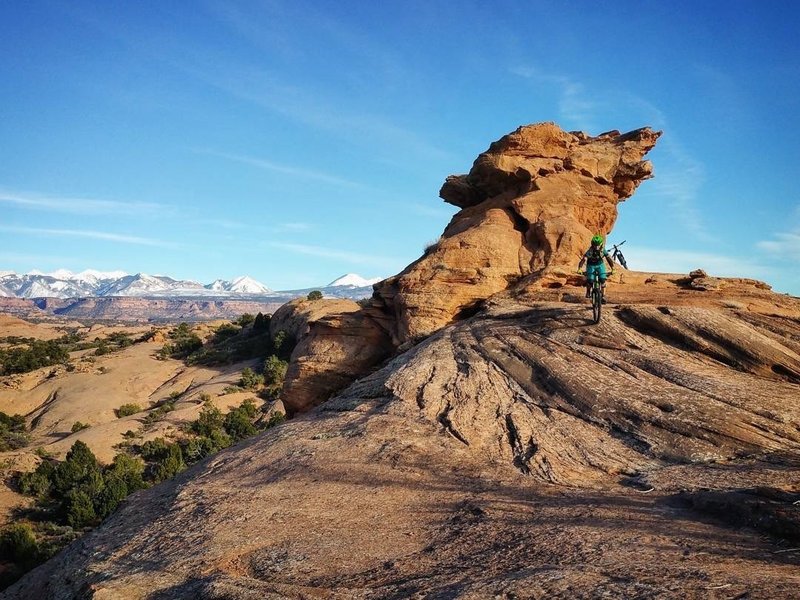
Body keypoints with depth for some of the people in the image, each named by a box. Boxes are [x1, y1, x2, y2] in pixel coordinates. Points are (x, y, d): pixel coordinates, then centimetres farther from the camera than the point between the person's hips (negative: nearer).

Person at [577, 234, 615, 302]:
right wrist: (580, 269, -51)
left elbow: (609, 258, -18)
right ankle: (588, 292, 14)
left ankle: (603, 296, -5)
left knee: (603, 279, -16)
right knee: (590, 280, -18)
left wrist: (613, 268, -29)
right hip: (591, 265, -2)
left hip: (600, 265, 2)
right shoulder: (590, 251, -30)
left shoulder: (603, 251, -22)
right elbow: (583, 259, -37)